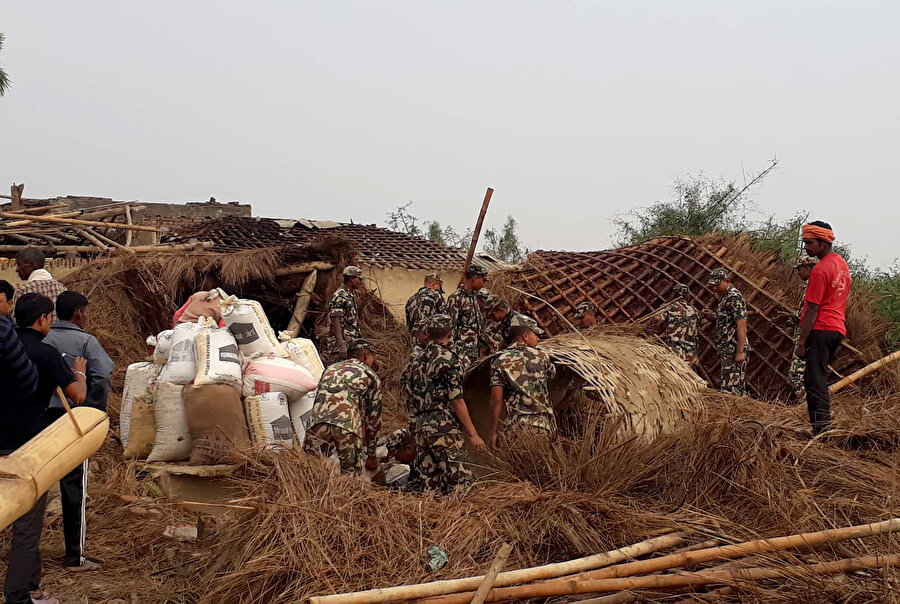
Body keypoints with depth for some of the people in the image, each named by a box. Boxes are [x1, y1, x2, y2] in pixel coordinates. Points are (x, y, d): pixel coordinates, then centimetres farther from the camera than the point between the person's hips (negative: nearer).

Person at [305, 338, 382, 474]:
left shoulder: (330, 369, 33)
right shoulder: (371, 376, 21)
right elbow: (374, 418, 21)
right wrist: (371, 455, 28)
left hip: (317, 422, 3)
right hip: (348, 427, -3)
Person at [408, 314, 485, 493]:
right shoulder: (448, 359, -9)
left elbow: (412, 396, 15)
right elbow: (456, 400, -13)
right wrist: (473, 434, -9)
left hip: (419, 427, 7)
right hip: (444, 430, -7)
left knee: (425, 487, 9)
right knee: (458, 481, -6)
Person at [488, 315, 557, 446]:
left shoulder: (499, 363, 2)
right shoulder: (540, 356, 2)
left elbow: (496, 400, -3)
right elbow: (552, 374, 23)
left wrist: (494, 433, 1)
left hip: (515, 426, 1)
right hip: (543, 424, 0)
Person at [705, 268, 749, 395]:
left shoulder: (734, 297, -11)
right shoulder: (724, 297, 20)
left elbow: (741, 325, -18)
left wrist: (740, 351, -23)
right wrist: (713, 318, 7)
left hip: (733, 350, -10)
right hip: (726, 350, 10)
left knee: (729, 389, -14)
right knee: (738, 388, 10)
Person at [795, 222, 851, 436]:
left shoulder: (820, 270, -14)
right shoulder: (842, 263, 16)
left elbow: (812, 309, -15)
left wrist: (801, 340, -13)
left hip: (821, 330, -10)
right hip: (837, 329, 10)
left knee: (816, 382, -8)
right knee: (813, 380, 15)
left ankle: (822, 432, -11)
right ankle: (821, 428, 16)